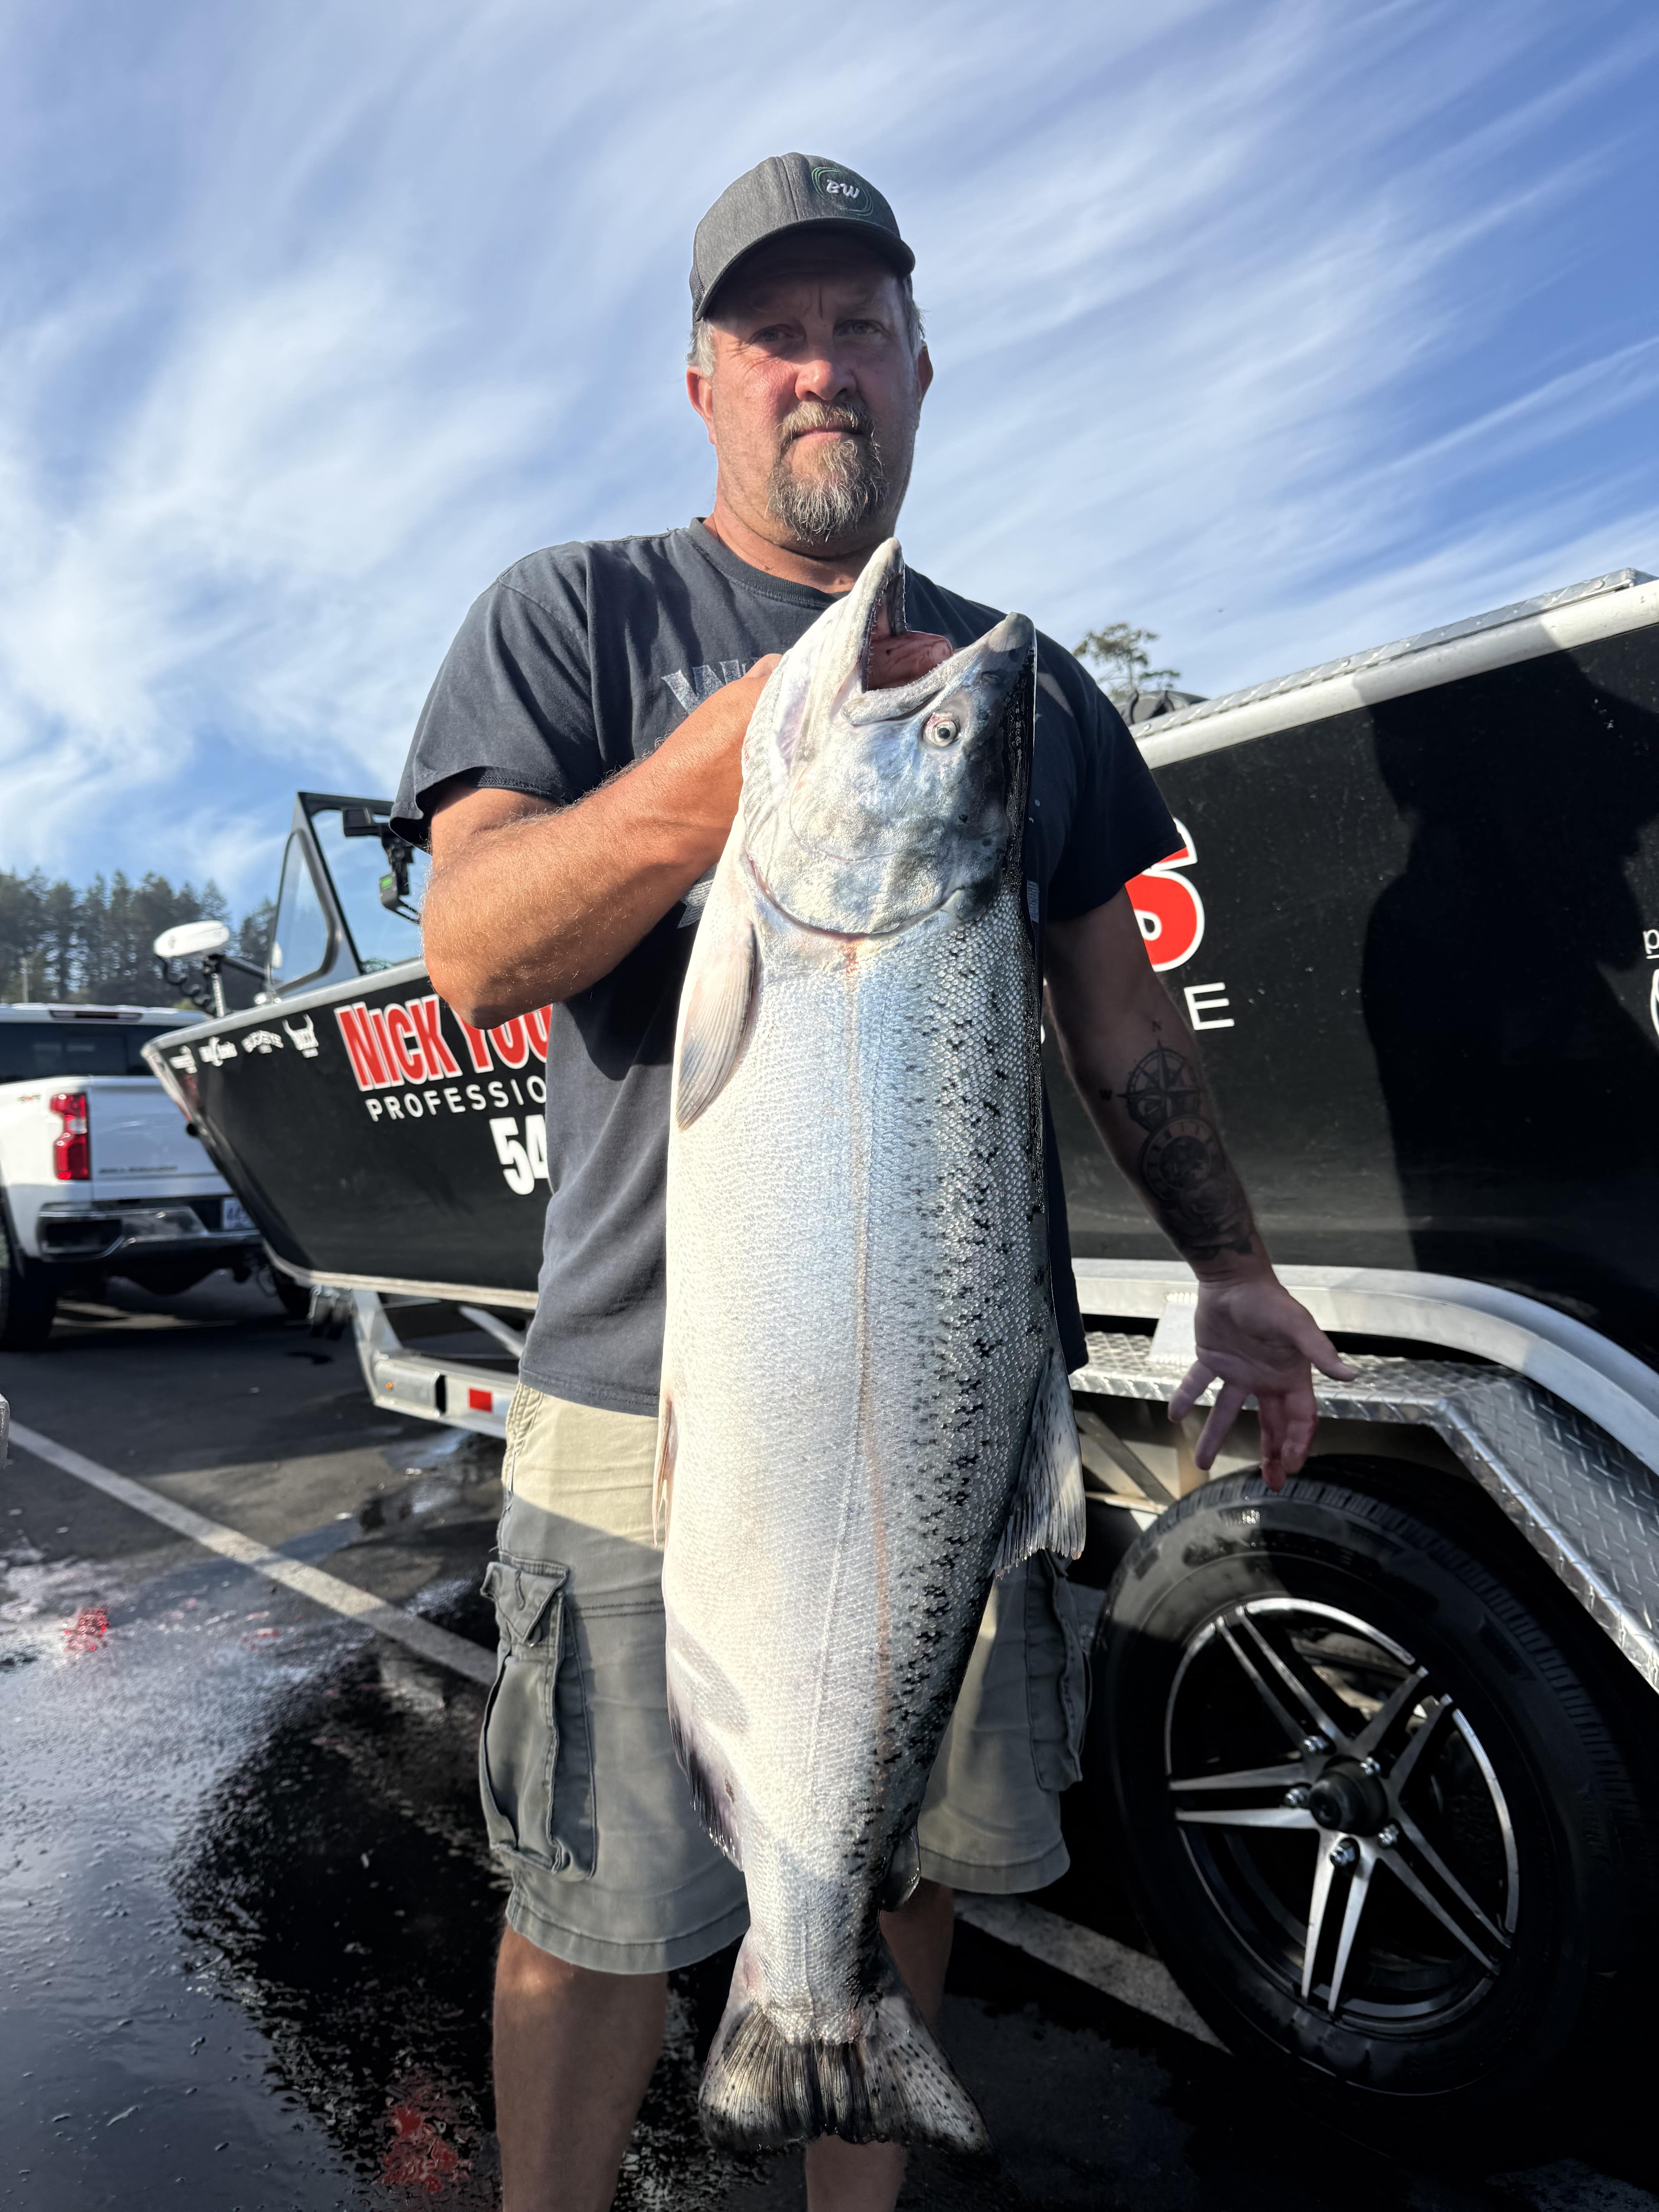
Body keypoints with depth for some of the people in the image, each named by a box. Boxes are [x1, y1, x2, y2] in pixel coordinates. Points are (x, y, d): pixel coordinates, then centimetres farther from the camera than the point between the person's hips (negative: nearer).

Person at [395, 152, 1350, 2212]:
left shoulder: (1025, 678, 16)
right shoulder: (575, 615, 5)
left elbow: (1121, 1014, 17)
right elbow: (473, 956, -9)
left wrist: (1231, 1266, 14)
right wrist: (731, 758, -22)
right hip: (659, 1399, -3)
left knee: (909, 1867, 18)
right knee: (606, 1921, 9)